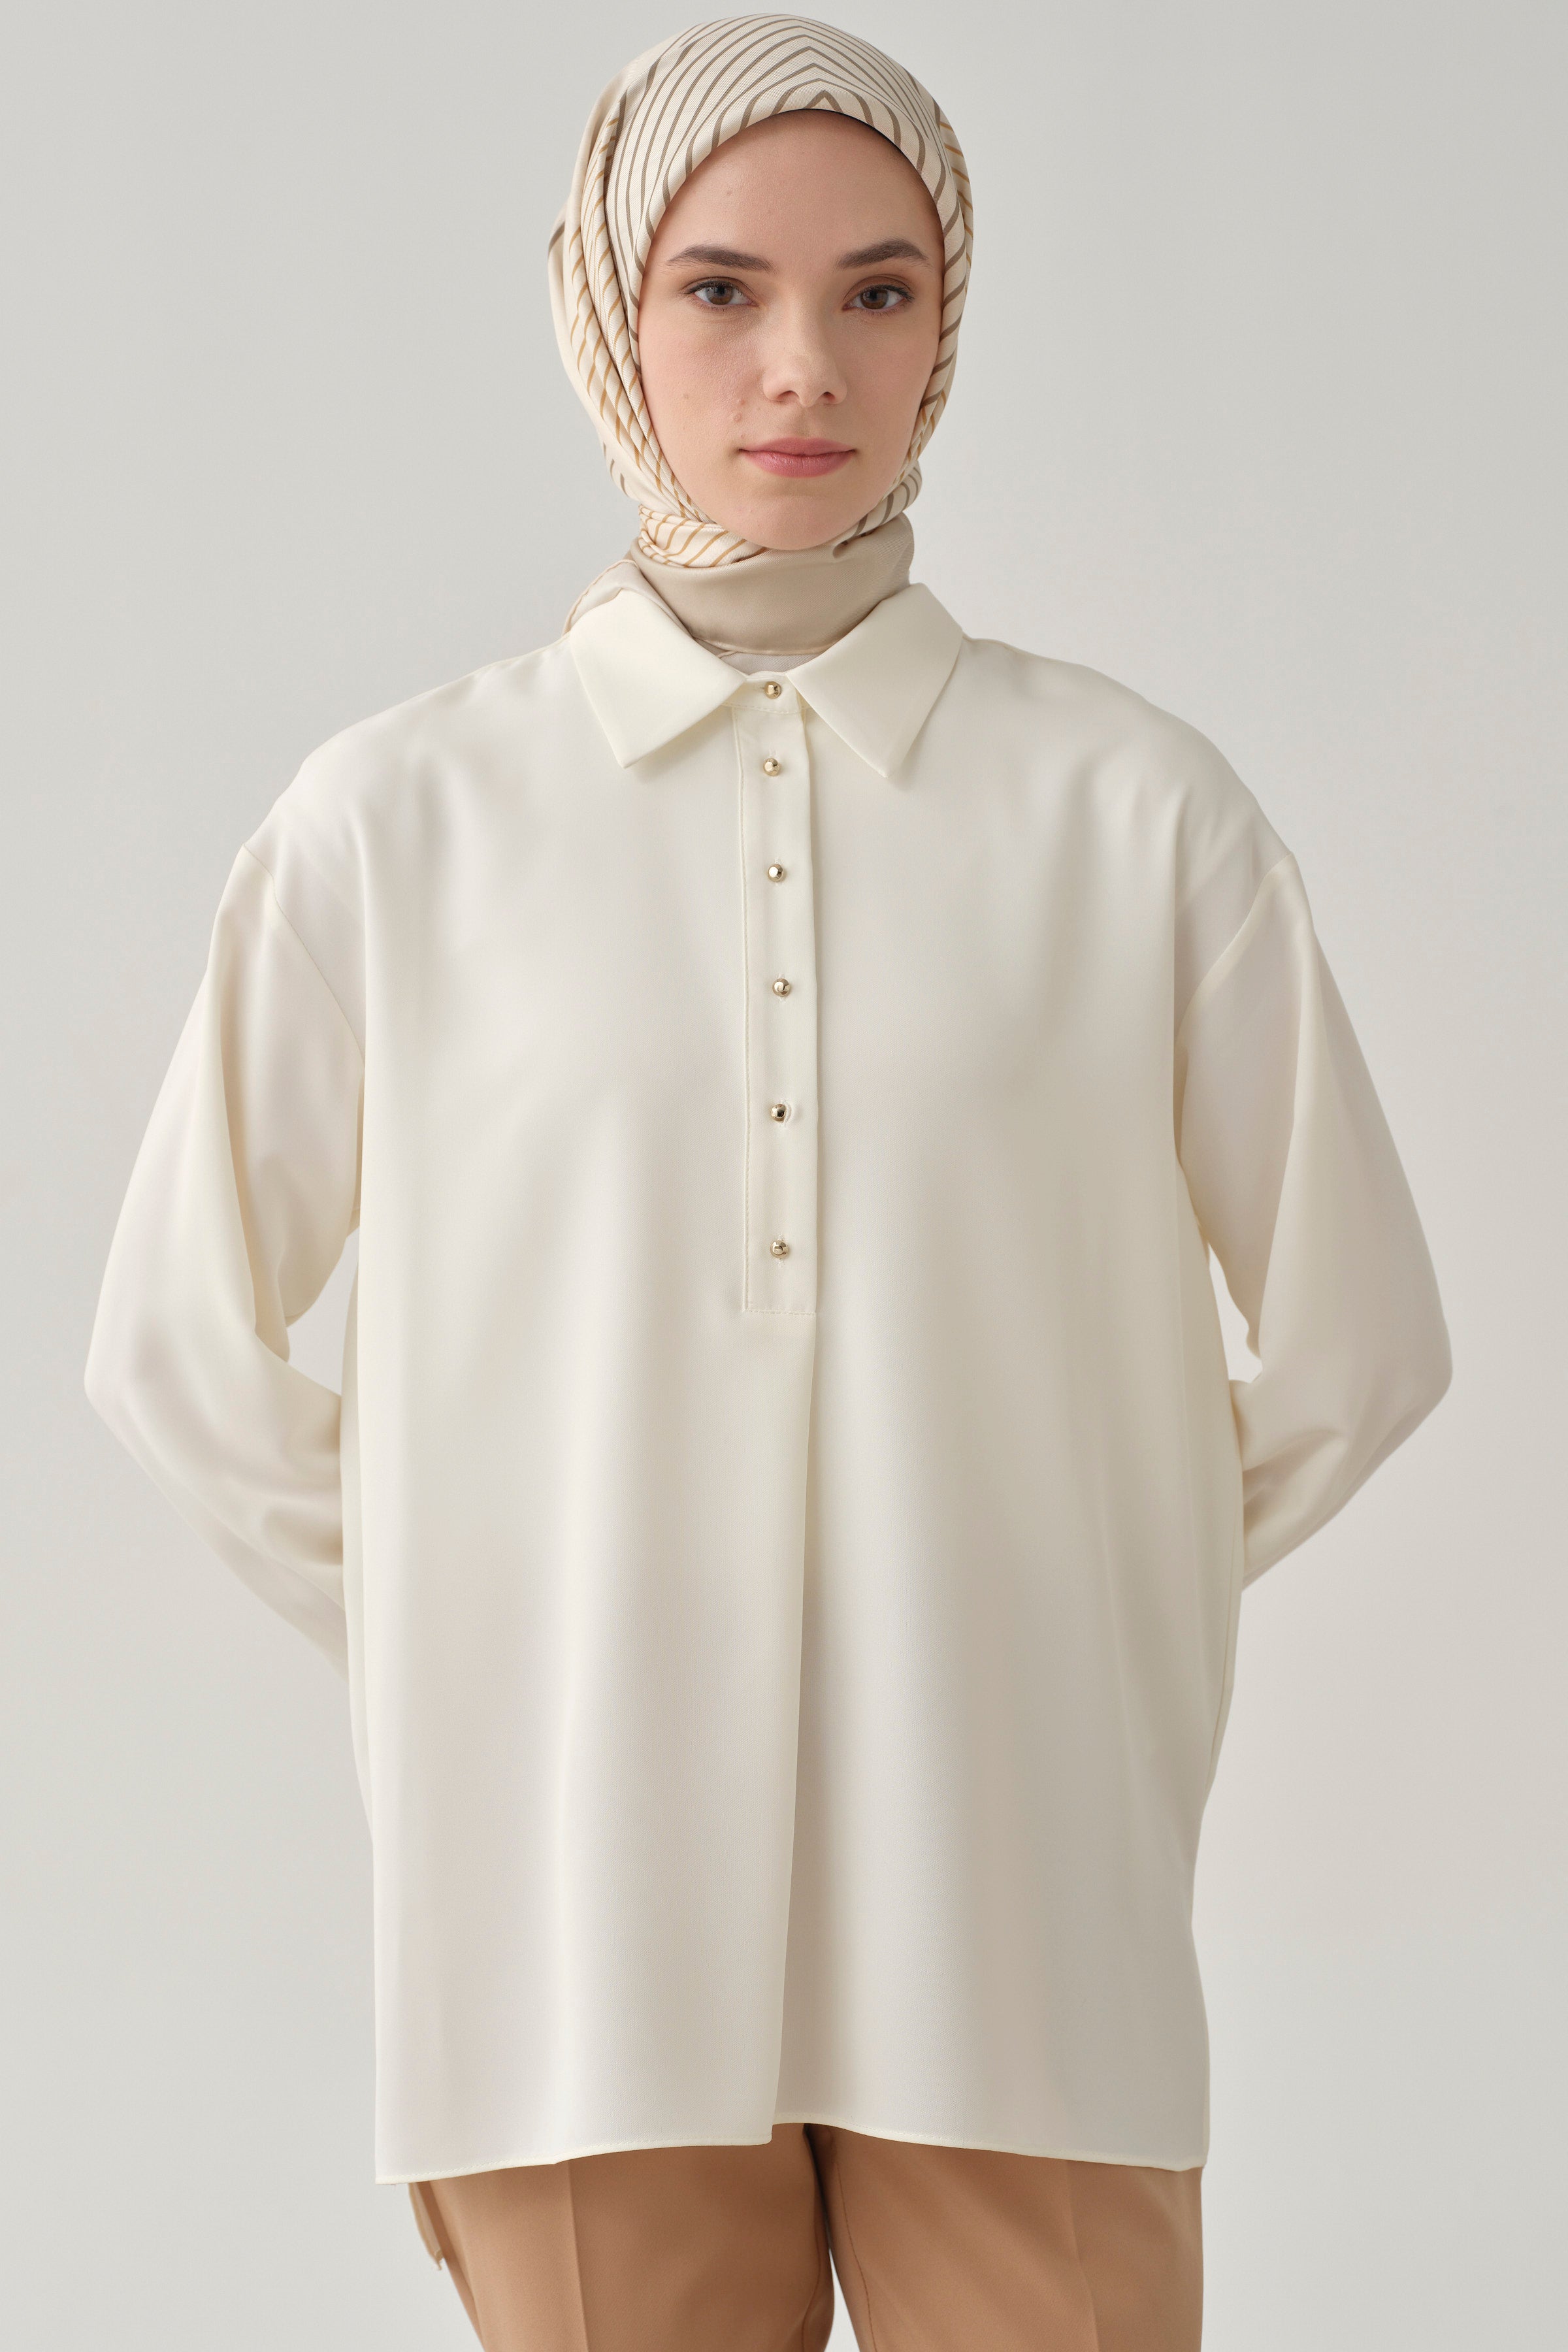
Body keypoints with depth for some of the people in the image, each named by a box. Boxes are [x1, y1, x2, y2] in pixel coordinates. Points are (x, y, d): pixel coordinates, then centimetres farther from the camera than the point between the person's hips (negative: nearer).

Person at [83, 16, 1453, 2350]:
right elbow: (184, 1347, 11)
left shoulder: (1137, 809, 2)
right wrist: (468, 1641, 9)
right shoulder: (400, 821, 3)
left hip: (1019, 1919, 0)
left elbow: (1356, 1340, 11)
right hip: (581, 1922, 0)